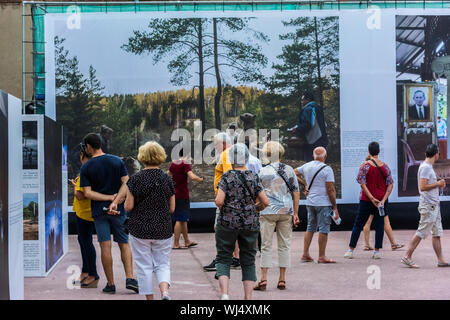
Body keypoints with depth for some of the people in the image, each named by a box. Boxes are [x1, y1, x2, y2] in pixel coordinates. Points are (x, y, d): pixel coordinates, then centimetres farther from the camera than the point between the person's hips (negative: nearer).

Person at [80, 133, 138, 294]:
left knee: (105, 246, 1)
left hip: (99, 211, -1)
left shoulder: (86, 167, -3)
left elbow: (88, 193, -10)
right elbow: (126, 184, -7)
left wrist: (111, 197, -10)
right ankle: (130, 279, -3)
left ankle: (110, 284, 5)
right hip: (119, 210, 2)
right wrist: (115, 201, -14)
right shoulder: (117, 161, 2)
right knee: (124, 244, 9)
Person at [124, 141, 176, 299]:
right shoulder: (167, 179, -2)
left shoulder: (135, 179, -8)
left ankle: (149, 297, 13)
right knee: (163, 264, 11)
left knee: (144, 266, 9)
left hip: (140, 229, -2)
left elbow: (128, 206, -8)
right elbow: (172, 208, 2)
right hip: (163, 230, 2)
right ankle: (165, 291, -11)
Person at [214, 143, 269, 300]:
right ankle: (248, 297, 10)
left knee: (223, 258, 7)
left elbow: (219, 201, -16)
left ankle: (225, 294, -10)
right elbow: (265, 202, -2)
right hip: (250, 224, 2)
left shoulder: (226, 177, -8)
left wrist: (222, 208, 5)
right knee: (248, 261, 11)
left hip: (228, 223, -2)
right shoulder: (253, 178, 1)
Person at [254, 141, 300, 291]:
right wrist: (295, 214, 6)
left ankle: (263, 279, 0)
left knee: (266, 245, 4)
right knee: (285, 245, 9)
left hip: (268, 211, -2)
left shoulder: (263, 172, -3)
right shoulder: (289, 170, 2)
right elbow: (296, 193, 2)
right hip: (286, 211, 2)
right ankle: (282, 279, 11)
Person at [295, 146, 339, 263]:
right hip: (323, 203, -6)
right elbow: (330, 190, -14)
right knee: (323, 229, 0)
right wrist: (335, 207, -8)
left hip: (310, 202, 6)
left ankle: (305, 254, 16)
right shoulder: (326, 169, -12)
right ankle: (322, 256, 2)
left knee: (310, 227, 15)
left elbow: (295, 173, 22)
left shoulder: (306, 166, 6)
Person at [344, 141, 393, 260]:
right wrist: (383, 200, -6)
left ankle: (350, 250, 9)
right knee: (379, 225, 9)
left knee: (358, 224, 7)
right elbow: (390, 184, -1)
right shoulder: (385, 167, 2)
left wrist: (372, 198, -13)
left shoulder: (365, 166, -8)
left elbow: (362, 184, -13)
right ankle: (377, 251, 7)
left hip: (366, 200, -2)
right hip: (381, 200, 2)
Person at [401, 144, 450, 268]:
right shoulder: (425, 167, -15)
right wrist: (437, 184, -14)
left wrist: (439, 184, 12)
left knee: (437, 233, 10)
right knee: (421, 232, -6)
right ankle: (407, 257, -1)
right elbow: (422, 187, -23)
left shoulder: (428, 167, 16)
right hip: (428, 206, -10)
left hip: (434, 204, 10)